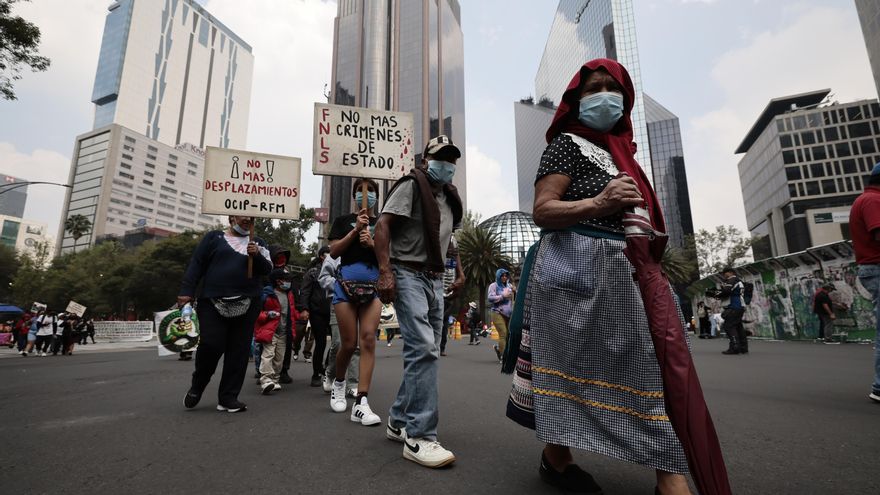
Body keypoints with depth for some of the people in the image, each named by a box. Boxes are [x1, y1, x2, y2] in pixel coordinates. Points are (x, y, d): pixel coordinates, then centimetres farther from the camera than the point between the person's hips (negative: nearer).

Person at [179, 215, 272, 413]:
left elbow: (267, 269, 7)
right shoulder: (214, 237, 11)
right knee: (210, 345, -11)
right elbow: (196, 264, 6)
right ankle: (196, 387, 18)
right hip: (213, 303, -2)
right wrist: (186, 291, -4)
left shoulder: (258, 243, 17)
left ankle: (228, 398, 10)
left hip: (245, 306, 3)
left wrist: (257, 256, -13)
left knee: (238, 352, 1)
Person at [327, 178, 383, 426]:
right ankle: (338, 383, 32)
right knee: (349, 344, 2)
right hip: (346, 284, -1)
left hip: (374, 286, 1)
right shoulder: (343, 220, 12)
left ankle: (361, 403, -8)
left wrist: (372, 243, -10)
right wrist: (355, 230, -8)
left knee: (368, 340, -10)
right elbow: (334, 251, 0)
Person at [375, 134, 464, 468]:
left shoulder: (449, 197, 18)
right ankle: (419, 437, -10)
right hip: (409, 275, -8)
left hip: (435, 279, 8)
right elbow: (382, 225, -14)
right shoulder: (411, 186, -5)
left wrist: (459, 272, 20)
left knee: (426, 352, 9)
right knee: (423, 349, -17)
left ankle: (399, 422, 22)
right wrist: (385, 273, -24)